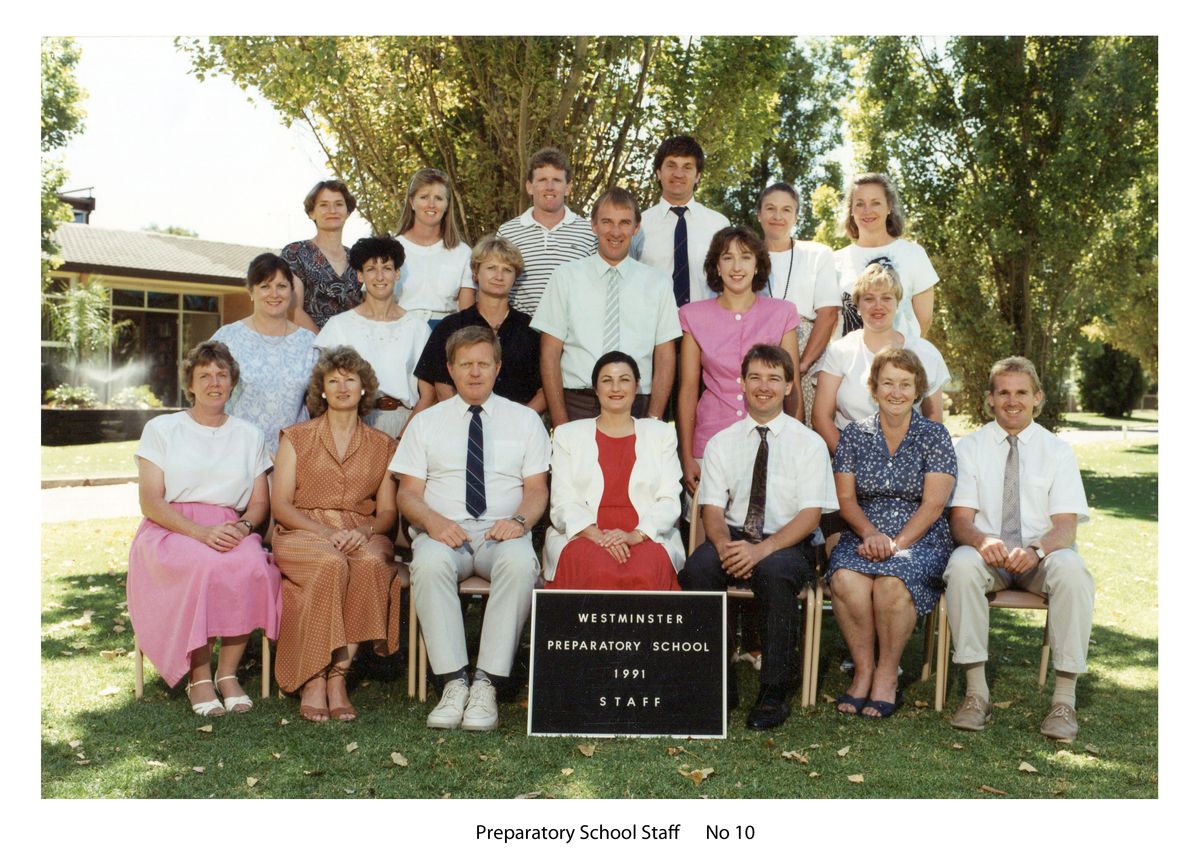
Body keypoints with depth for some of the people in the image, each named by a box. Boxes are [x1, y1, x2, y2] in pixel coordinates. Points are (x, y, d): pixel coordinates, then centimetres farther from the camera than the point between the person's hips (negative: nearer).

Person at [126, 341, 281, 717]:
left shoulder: (249, 435, 17)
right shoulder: (161, 429, 9)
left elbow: (259, 503, 12)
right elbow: (150, 502, -1)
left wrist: (243, 526, -13)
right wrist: (199, 532, -18)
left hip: (231, 533, 2)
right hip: (170, 532, -2)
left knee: (253, 564, -33)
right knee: (203, 564, -36)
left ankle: (228, 672, -18)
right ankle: (199, 677, -21)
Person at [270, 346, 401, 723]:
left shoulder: (382, 445, 16)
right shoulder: (296, 438, 12)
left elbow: (387, 512, 11)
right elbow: (280, 505, 3)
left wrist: (364, 531, -12)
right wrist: (325, 531, -14)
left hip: (363, 539, 1)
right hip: (302, 535, -1)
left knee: (372, 562, -35)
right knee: (332, 564, -36)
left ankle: (337, 675, -30)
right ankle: (312, 681, -31)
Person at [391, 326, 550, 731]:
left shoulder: (524, 419, 16)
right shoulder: (425, 422, 16)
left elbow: (537, 490, 8)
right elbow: (408, 493, 8)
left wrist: (519, 520, -15)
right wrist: (432, 521, -15)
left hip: (503, 533, 0)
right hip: (443, 532, 1)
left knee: (521, 561, -36)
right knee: (429, 562, -36)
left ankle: (486, 683, -31)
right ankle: (453, 683, -30)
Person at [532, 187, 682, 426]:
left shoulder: (657, 283, 8)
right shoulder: (566, 277, 5)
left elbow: (665, 358, 6)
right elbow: (550, 353, 1)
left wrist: (653, 421, -6)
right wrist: (560, 423, -8)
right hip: (576, 406, -1)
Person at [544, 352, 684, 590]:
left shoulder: (661, 433, 20)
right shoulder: (568, 434, 18)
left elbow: (669, 501, 8)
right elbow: (563, 501, 6)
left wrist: (636, 535, -12)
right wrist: (596, 534, -14)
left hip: (648, 537, 1)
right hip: (583, 536, 0)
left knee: (648, 569, -36)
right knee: (594, 571, -37)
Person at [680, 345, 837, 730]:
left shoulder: (809, 443, 3)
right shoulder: (721, 443, 12)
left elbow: (810, 514, -7)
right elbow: (711, 508, 4)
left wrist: (763, 549, -24)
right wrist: (724, 544, -19)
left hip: (788, 544, -2)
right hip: (734, 536, 3)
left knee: (773, 571, -37)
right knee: (697, 567, -30)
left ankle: (774, 692, -24)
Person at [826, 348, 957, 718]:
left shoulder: (934, 436, 3)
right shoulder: (855, 434, 9)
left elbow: (933, 504, -5)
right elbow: (846, 498, 5)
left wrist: (896, 544, -18)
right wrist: (870, 533, -14)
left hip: (921, 539, -2)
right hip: (863, 535, 2)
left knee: (892, 581, -35)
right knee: (845, 580, -32)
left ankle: (887, 675, -15)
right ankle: (863, 670, -14)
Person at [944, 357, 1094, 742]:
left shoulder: (1057, 450, 5)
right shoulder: (971, 447, 5)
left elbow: (1066, 526, -6)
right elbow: (960, 520, -3)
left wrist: (1036, 549, -29)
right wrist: (982, 541, -28)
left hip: (1041, 556, 0)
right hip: (987, 553, 0)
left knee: (1072, 572, -34)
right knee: (962, 564, -35)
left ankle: (1064, 699, -25)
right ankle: (976, 693, -28)